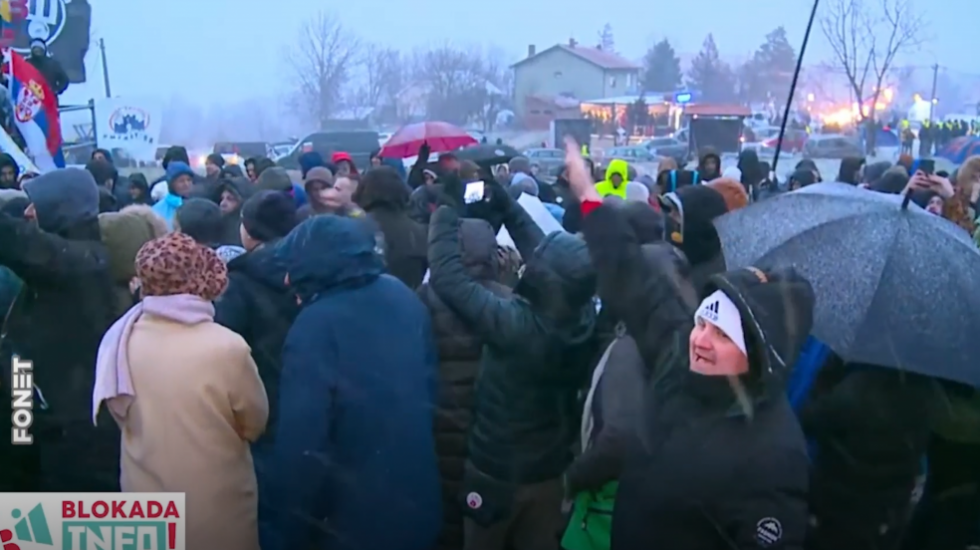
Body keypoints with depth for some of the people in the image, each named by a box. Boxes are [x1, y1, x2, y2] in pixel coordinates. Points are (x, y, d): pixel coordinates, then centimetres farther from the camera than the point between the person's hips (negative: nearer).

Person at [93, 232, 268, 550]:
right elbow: (255, 424, -9)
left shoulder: (119, 340, -14)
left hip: (144, 502, 4)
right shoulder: (227, 347, -25)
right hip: (218, 507, -3)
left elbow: (119, 413, 4)